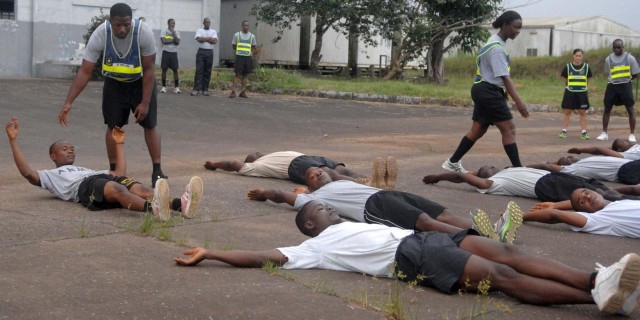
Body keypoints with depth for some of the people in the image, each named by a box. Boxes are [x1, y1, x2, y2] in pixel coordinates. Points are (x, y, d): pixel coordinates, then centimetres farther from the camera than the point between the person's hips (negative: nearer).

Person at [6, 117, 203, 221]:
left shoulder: (87, 169, 47)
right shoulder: (51, 176, 33)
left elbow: (120, 173, 41)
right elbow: (27, 172, 12)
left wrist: (119, 143, 44)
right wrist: (13, 140, 12)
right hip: (85, 186, -5)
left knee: (140, 189, -29)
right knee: (118, 189, -40)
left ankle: (180, 204, -60)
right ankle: (153, 209, -72)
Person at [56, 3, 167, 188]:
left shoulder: (143, 32, -32)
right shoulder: (100, 35, -29)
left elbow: (149, 70, -22)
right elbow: (85, 72, -25)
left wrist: (145, 102, -22)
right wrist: (68, 103, -31)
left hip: (141, 82, -1)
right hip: (114, 83, 1)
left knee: (150, 124, -2)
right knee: (113, 126, 0)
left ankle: (157, 171, 5)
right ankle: (113, 172, 10)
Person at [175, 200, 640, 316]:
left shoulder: (352, 226, 36)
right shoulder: (315, 247, 11)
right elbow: (262, 257, 6)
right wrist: (207, 254, 5)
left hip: (421, 238, 8)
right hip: (409, 257, -8)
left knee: (505, 252, -17)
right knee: (502, 275, -24)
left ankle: (598, 280, -31)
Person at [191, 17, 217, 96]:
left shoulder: (213, 32, 12)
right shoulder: (199, 31, 7)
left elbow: (215, 41, -6)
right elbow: (199, 39, -13)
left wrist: (204, 39, -8)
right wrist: (209, 38, -6)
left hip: (210, 52, 2)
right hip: (201, 52, -2)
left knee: (207, 72, 3)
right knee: (199, 70, -7)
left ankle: (205, 89, 8)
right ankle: (196, 89, -9)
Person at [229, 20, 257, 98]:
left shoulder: (252, 36, 9)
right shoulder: (237, 35, 5)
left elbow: (255, 47, 17)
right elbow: (233, 45, 12)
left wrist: (251, 52, 2)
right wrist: (239, 50, 4)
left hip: (248, 57, 2)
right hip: (239, 57, -2)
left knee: (245, 75, 5)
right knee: (237, 74, -8)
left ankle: (242, 92, 9)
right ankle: (233, 91, -9)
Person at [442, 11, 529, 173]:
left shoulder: (497, 43, 12)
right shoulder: (496, 48, -19)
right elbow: (504, 77, -25)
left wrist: (503, 93, 22)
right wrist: (518, 101, -30)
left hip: (485, 91, 10)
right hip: (488, 92, -10)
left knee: (478, 130, 14)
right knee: (509, 128, -10)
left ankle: (452, 163, 20)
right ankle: (517, 169, -9)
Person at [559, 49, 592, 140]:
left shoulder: (586, 67, 2)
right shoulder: (568, 67, -1)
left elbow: (587, 79, 13)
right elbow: (564, 78, 8)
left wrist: (584, 86, 9)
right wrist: (568, 86, 9)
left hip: (582, 93, 1)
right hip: (570, 92, -1)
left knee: (583, 112, 4)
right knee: (567, 111, 3)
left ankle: (584, 132, 8)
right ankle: (564, 131, 10)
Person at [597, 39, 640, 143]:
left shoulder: (629, 58, -4)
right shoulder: (608, 59, 5)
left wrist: (625, 78, -3)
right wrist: (615, 79, 3)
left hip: (625, 85, -3)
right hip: (612, 85, 3)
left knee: (630, 109, -1)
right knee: (607, 109, 2)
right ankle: (604, 133, 11)